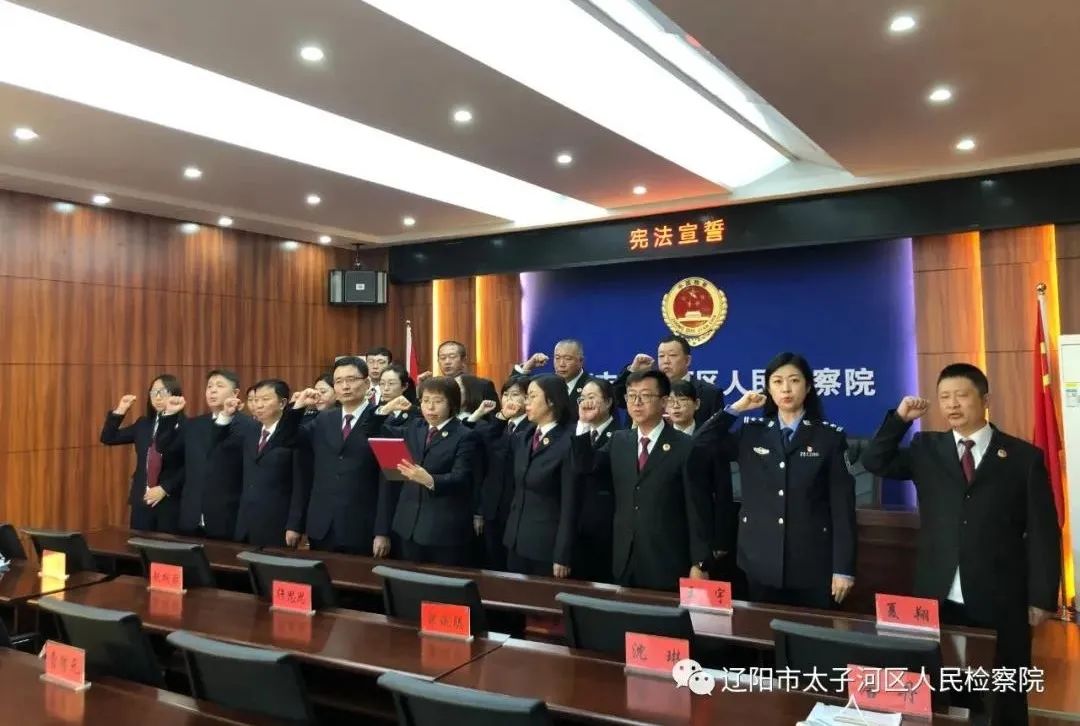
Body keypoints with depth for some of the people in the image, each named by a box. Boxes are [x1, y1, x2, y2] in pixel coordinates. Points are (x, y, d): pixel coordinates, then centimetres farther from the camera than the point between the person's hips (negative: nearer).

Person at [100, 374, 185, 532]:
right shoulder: (143, 424, 11)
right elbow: (108, 438, 13)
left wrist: (165, 489, -14)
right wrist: (119, 411, 3)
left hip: (171, 501, -5)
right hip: (142, 499, 5)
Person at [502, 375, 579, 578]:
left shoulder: (568, 443, -14)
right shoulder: (522, 440, 8)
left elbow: (569, 506, -14)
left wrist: (562, 557, -14)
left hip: (547, 545, -6)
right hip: (516, 541, 6)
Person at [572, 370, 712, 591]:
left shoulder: (686, 447, -7)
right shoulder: (618, 441, 10)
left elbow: (697, 511, -8)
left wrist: (698, 564, -10)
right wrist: (584, 423, -9)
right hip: (625, 562, 5)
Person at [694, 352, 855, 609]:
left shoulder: (829, 436, -1)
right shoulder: (751, 432, 6)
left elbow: (842, 505, -3)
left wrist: (843, 568, -7)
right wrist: (736, 408, -4)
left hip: (812, 565, -2)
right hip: (760, 563, 2)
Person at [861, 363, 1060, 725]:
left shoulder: (1024, 456, -1)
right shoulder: (926, 449, 7)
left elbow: (1043, 532, -1)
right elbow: (875, 462, 2)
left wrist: (1042, 598, -3)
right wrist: (900, 418, -7)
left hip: (1000, 602, -2)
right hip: (937, 599, 2)